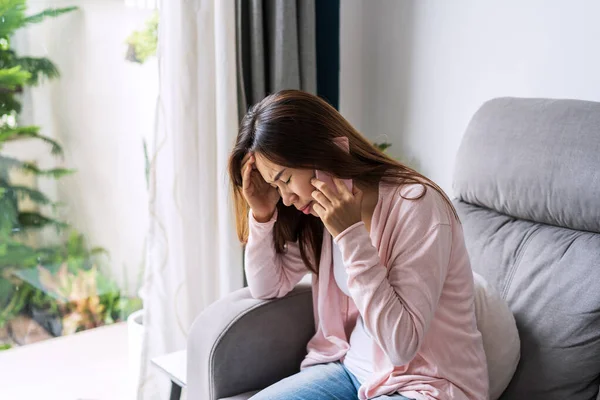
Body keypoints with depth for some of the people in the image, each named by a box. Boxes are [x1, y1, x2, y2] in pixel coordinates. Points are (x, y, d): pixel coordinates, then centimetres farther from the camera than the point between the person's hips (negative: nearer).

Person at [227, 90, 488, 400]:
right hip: (354, 368, 7)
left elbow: (402, 344, -25)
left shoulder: (417, 205, -22)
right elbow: (268, 287, 9)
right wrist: (262, 214, -7)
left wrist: (351, 235, -28)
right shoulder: (324, 211, 0)